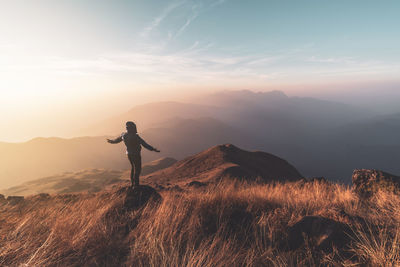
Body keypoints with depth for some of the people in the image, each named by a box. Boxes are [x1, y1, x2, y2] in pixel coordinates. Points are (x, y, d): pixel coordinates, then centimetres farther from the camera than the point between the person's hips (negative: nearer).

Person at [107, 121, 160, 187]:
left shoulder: (124, 135, -3)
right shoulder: (135, 136, -27)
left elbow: (117, 139, 16)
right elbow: (144, 144, -33)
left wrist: (111, 141, 38)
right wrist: (153, 149, -35)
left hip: (129, 154, 8)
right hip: (135, 155, -8)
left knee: (133, 168, 23)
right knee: (137, 169, 5)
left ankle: (133, 183, 32)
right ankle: (136, 185, 9)